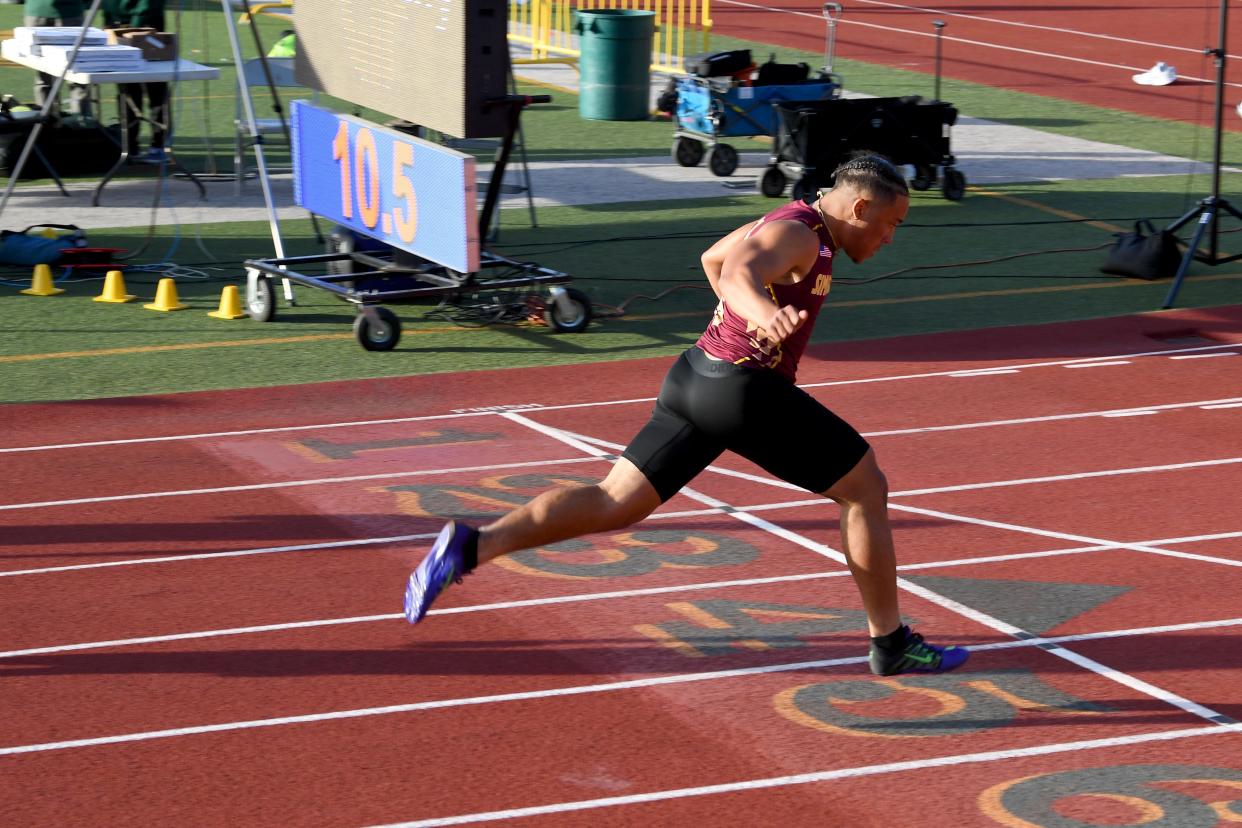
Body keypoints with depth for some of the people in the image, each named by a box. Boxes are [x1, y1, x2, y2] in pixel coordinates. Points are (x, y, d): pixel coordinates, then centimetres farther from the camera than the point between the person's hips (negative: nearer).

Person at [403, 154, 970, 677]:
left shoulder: (786, 221, 18)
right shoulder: (798, 236, -12)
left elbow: (712, 257, 35)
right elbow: (738, 271, -33)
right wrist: (764, 313, -55)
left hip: (694, 377, 9)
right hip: (747, 391, -9)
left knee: (614, 504, 3)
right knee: (866, 491, 5)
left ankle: (472, 546, -14)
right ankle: (891, 645, 13)